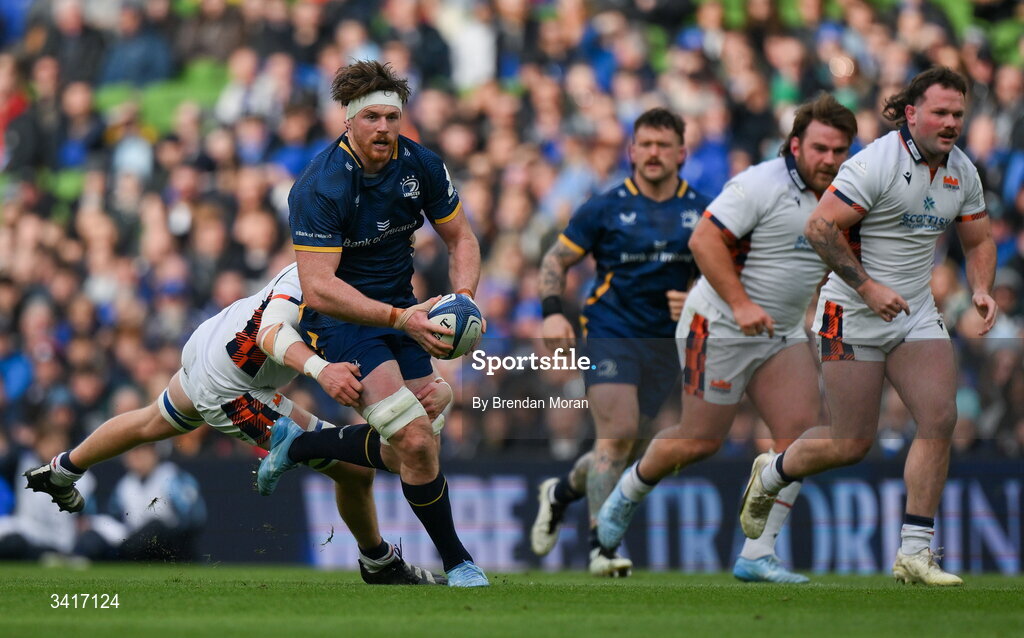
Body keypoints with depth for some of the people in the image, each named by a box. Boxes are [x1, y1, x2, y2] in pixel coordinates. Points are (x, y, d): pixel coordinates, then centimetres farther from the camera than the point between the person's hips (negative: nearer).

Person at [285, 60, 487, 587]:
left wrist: (462, 297, -15)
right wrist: (399, 318, -38)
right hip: (341, 317, -7)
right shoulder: (319, 187, -24)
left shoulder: (420, 164, -6)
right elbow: (317, 287, -30)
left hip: (400, 309, 7)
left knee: (411, 441, 4)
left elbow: (461, 239, 6)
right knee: (416, 443, -19)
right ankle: (456, 562, -3)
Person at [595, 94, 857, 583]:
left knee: (802, 431, -9)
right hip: (719, 326, -7)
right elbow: (704, 240, -22)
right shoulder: (761, 185, -18)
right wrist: (740, 304, -27)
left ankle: (757, 555, -4)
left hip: (782, 333, 7)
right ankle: (629, 492, 32)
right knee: (701, 440, 0)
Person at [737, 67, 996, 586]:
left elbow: (978, 240, 18)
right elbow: (820, 227, -19)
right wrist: (868, 286, -22)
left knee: (939, 419, -11)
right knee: (851, 444, -3)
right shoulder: (877, 163, -18)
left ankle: (914, 553, -5)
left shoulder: (962, 172, 5)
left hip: (917, 316, 6)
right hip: (853, 318, -6)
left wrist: (982, 290, -1)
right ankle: (770, 475, 30)